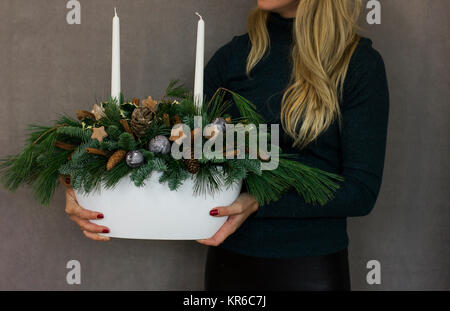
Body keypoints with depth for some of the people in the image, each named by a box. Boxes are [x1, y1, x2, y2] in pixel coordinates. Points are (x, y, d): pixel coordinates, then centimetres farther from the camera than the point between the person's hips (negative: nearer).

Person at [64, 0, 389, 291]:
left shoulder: (358, 62, -9)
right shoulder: (235, 56, 1)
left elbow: (362, 190, -13)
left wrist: (258, 203, -23)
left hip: (311, 266, -3)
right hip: (230, 258, 3)